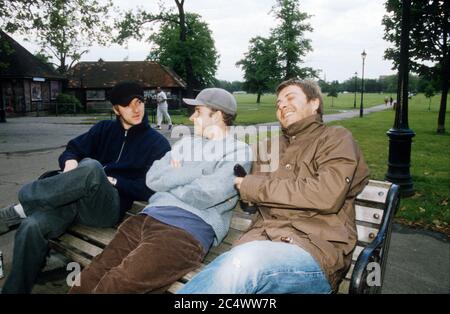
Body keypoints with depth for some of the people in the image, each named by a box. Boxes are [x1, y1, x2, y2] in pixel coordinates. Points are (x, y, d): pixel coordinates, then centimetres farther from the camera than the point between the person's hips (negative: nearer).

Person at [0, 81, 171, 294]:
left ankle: (21, 207, -16)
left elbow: (150, 189, -1)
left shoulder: (158, 143, 6)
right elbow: (71, 150, 12)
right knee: (31, 227, -27)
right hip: (76, 200, 4)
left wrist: (111, 181, -8)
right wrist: (70, 161, -11)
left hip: (110, 207, -3)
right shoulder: (104, 128, 19)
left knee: (92, 167, -34)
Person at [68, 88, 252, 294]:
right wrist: (199, 168, 0)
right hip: (147, 217, 7)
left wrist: (171, 180, 5)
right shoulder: (187, 142, 22)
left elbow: (205, 195, -12)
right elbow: (152, 178, 10)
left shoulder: (239, 151, 2)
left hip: (187, 230, -6)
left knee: (114, 285, -22)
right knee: (90, 277, -6)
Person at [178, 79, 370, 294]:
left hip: (314, 249, -4)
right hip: (261, 238, 4)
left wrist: (254, 187, -4)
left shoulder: (336, 139, 8)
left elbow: (327, 195, -10)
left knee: (240, 263, -35)